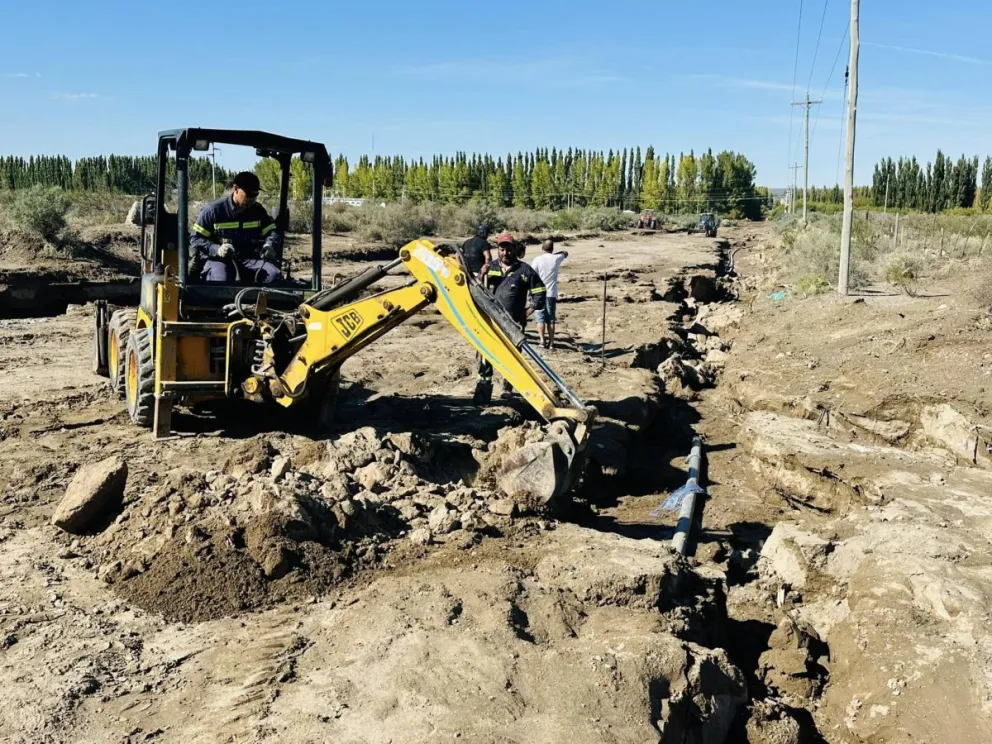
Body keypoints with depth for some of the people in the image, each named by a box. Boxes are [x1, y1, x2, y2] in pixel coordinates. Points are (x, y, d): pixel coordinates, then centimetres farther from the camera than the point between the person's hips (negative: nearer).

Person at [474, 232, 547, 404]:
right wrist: (482, 276, -7)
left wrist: (527, 313, -3)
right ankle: (484, 384, 1)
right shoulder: (490, 268, 11)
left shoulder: (524, 270, 0)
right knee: (485, 353, -7)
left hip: (513, 324, -2)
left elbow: (539, 292, 2)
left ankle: (508, 388, 19)